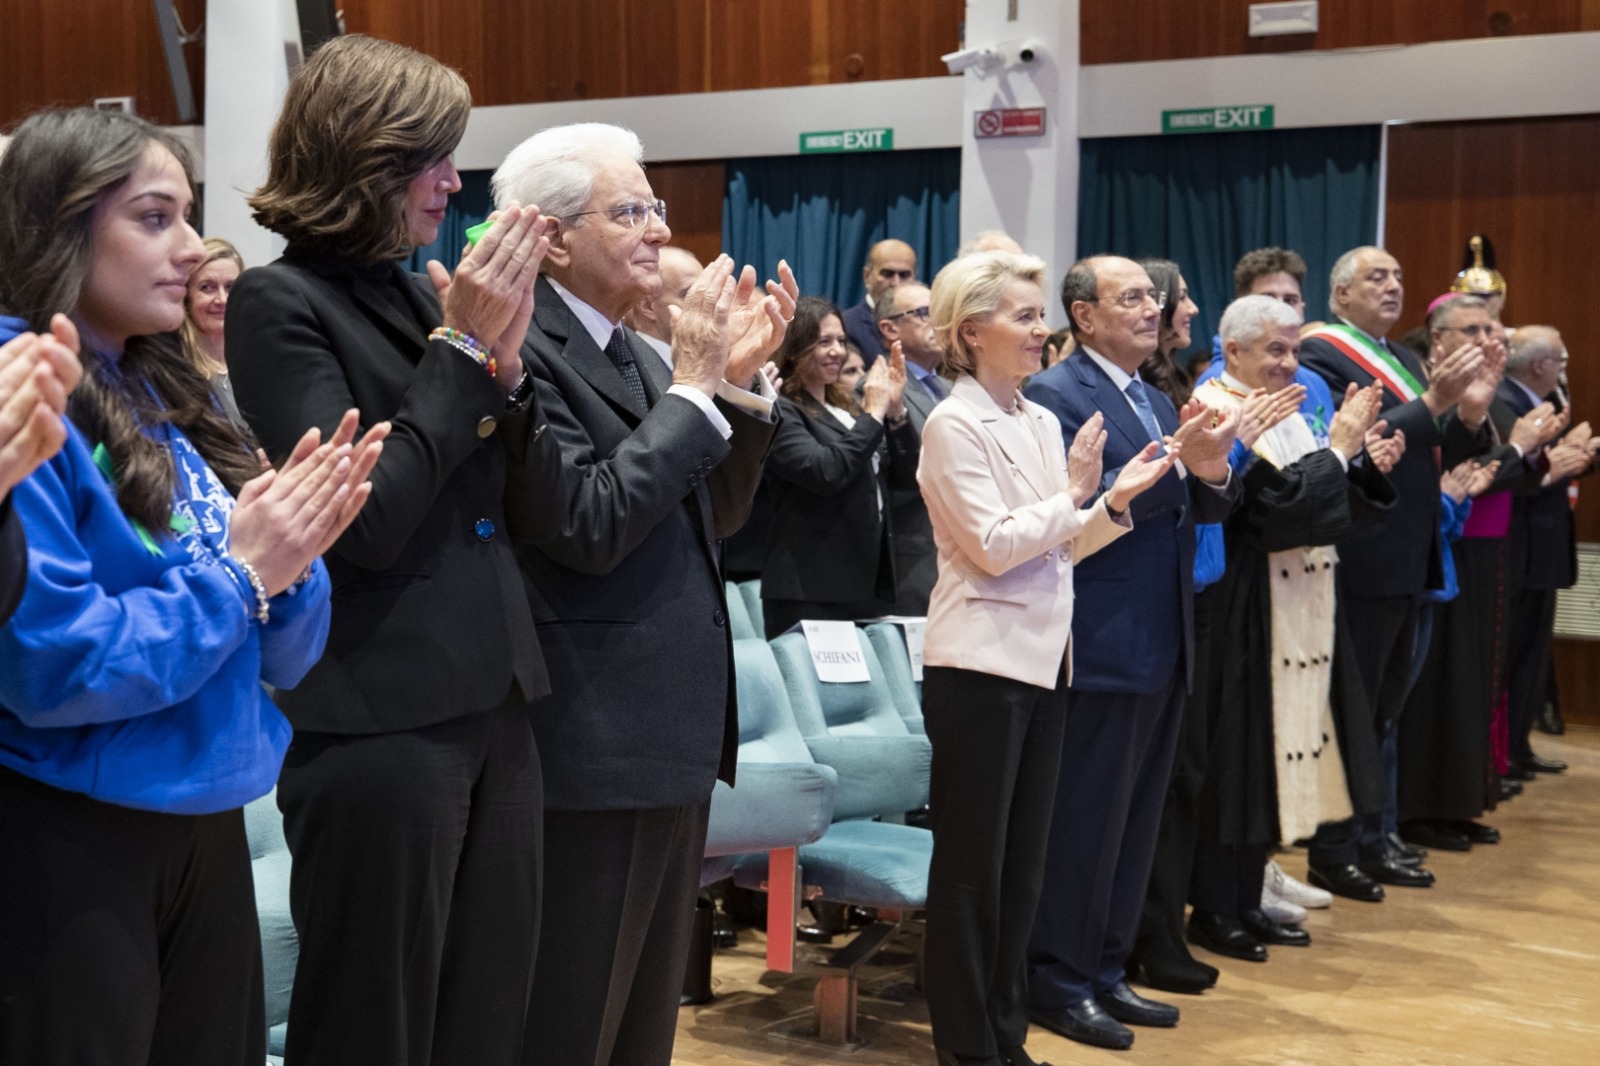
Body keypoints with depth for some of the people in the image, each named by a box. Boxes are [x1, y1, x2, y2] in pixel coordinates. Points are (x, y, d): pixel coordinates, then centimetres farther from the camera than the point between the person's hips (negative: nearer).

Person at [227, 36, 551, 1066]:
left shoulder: (426, 296, 12)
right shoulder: (280, 303, -8)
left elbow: (508, 502, 13)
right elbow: (365, 520, -17)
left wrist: (503, 363, -3)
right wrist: (462, 346, -12)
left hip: (491, 705, 7)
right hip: (380, 722, -7)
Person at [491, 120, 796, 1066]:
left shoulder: (639, 355, 12)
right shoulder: (525, 351, -15)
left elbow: (711, 518, 14)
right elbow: (588, 526, -25)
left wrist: (740, 378, 2)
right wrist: (693, 387, -18)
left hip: (674, 735, 9)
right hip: (594, 747, -9)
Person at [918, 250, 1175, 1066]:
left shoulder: (1043, 422, 12)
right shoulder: (954, 426, -10)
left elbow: (1061, 549, 14)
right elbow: (994, 547, -17)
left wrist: (1116, 501, 0)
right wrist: (1076, 492, -12)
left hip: (1042, 660, 8)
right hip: (981, 664, -8)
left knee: (1021, 861, 13)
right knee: (971, 862, 2)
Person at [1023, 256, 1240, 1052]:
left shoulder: (1160, 403, 16)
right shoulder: (1054, 394, -10)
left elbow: (1203, 507, 12)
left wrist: (1212, 472, -10)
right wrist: (1175, 460, -25)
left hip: (1162, 645, 9)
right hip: (1101, 646, -8)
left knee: (1135, 821, 14)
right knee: (1084, 823, -1)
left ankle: (1106, 970, 25)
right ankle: (1060, 981, 11)